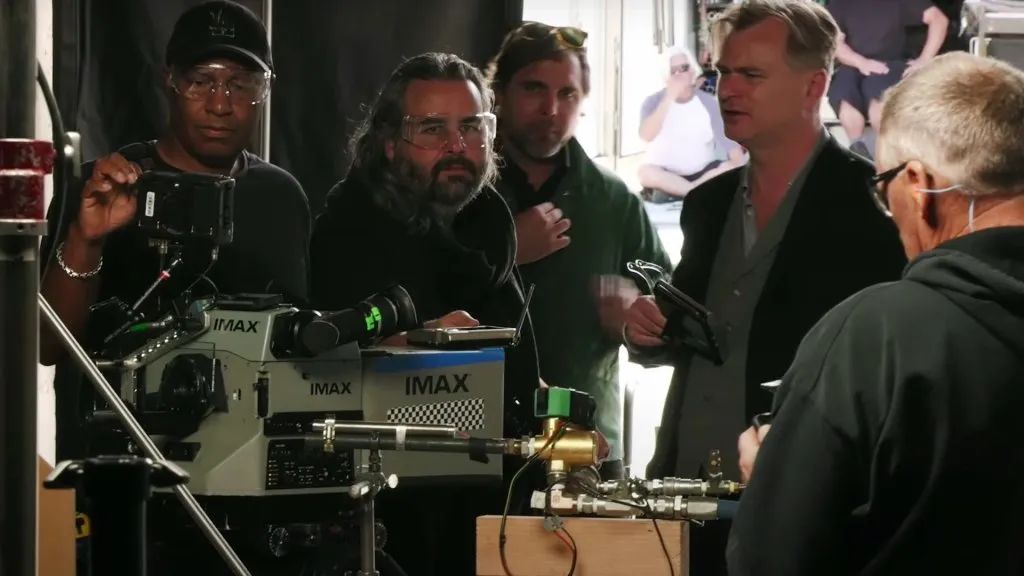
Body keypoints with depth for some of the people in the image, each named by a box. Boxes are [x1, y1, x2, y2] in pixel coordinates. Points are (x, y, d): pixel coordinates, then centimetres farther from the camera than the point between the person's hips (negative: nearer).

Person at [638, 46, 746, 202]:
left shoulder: (708, 102, -1)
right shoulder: (654, 101, -5)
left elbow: (730, 140, -8)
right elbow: (647, 136, -24)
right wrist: (670, 98, -28)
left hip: (701, 172, 1)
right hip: (665, 175, -1)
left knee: (731, 169, -26)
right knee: (646, 172, -35)